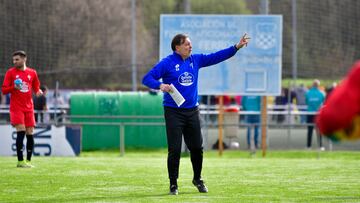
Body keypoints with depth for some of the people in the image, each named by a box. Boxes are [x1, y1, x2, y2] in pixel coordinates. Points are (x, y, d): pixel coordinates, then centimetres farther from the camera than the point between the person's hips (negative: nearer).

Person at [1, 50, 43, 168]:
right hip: (16, 108, -3)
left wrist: (38, 92, -5)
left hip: (28, 107, 3)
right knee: (21, 131, -14)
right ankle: (20, 161, -10)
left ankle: (28, 160, 12)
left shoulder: (32, 73, 8)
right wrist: (14, 87, -18)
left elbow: (36, 88, 17)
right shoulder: (10, 72, 1)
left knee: (30, 134, 2)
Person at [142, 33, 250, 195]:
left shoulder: (195, 60, 8)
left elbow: (217, 56, 8)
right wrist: (160, 85, -28)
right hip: (173, 112, -5)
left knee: (197, 147, 10)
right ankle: (173, 184, 7)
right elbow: (147, 79, -10)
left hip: (192, 111, 5)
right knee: (174, 149, -5)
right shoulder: (167, 63, -7)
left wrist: (236, 47, 1)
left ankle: (197, 179, 29)